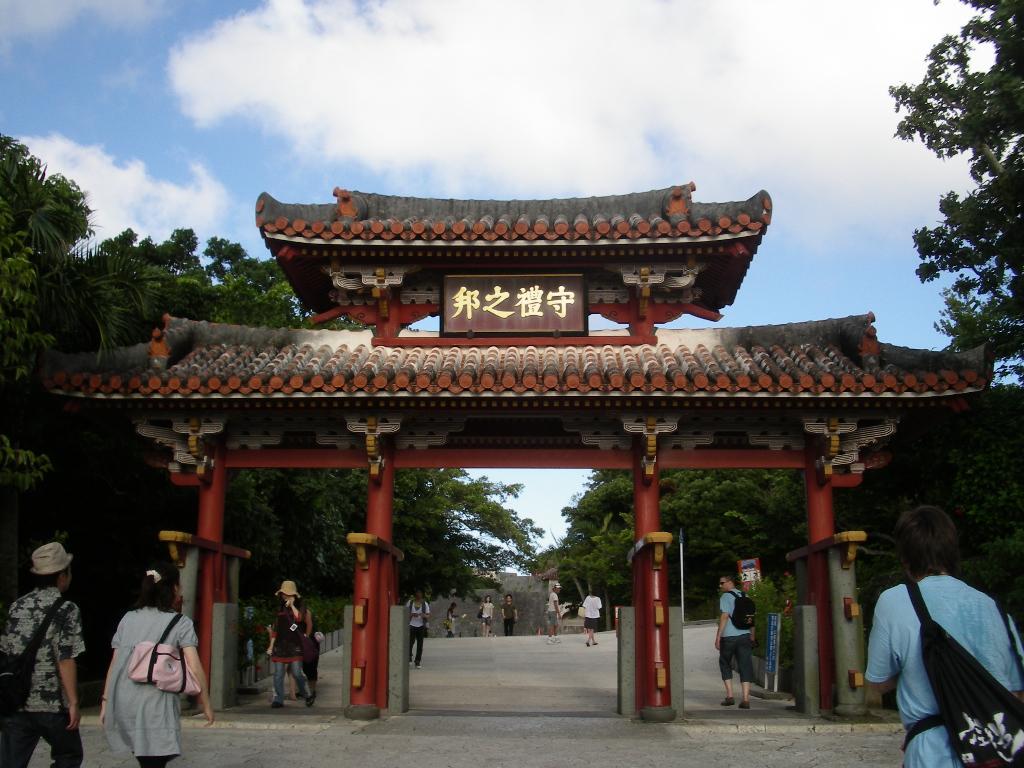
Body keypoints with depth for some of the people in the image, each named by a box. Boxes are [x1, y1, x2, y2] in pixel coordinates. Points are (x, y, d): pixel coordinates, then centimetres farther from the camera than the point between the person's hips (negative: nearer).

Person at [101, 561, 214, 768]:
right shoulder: (181, 623, -1)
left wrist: (105, 701, 15)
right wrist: (206, 704, 1)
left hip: (124, 704, 5)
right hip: (156, 705, -5)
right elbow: (194, 669, -7)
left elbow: (114, 664, 9)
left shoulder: (128, 619, 12)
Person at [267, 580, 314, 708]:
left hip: (295, 645, -4)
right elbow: (275, 628, 18)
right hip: (280, 645, 4)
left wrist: (292, 605, -12)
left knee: (297, 673, -8)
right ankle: (278, 700, 6)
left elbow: (299, 618, -18)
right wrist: (271, 645, 14)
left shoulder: (300, 607, 4)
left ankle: (307, 694, 11)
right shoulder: (279, 609, 14)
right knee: (278, 675, 0)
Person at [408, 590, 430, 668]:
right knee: (410, 642, -10)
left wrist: (424, 615, -17)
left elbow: (428, 615, 6)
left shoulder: (425, 604, 6)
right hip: (412, 625, -1)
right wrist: (412, 615, -13)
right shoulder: (410, 603, 5)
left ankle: (418, 662, 7)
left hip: (421, 626, 1)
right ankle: (409, 657, 14)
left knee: (420, 644, 0)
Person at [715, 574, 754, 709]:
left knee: (725, 665, 13)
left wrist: (718, 636, -14)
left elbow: (724, 616, -15)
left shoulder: (725, 597, -6)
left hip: (729, 637, -5)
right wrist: (752, 635, 24)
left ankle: (729, 696, 8)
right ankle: (746, 699, -5)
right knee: (745, 667, 2)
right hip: (745, 636, 5)